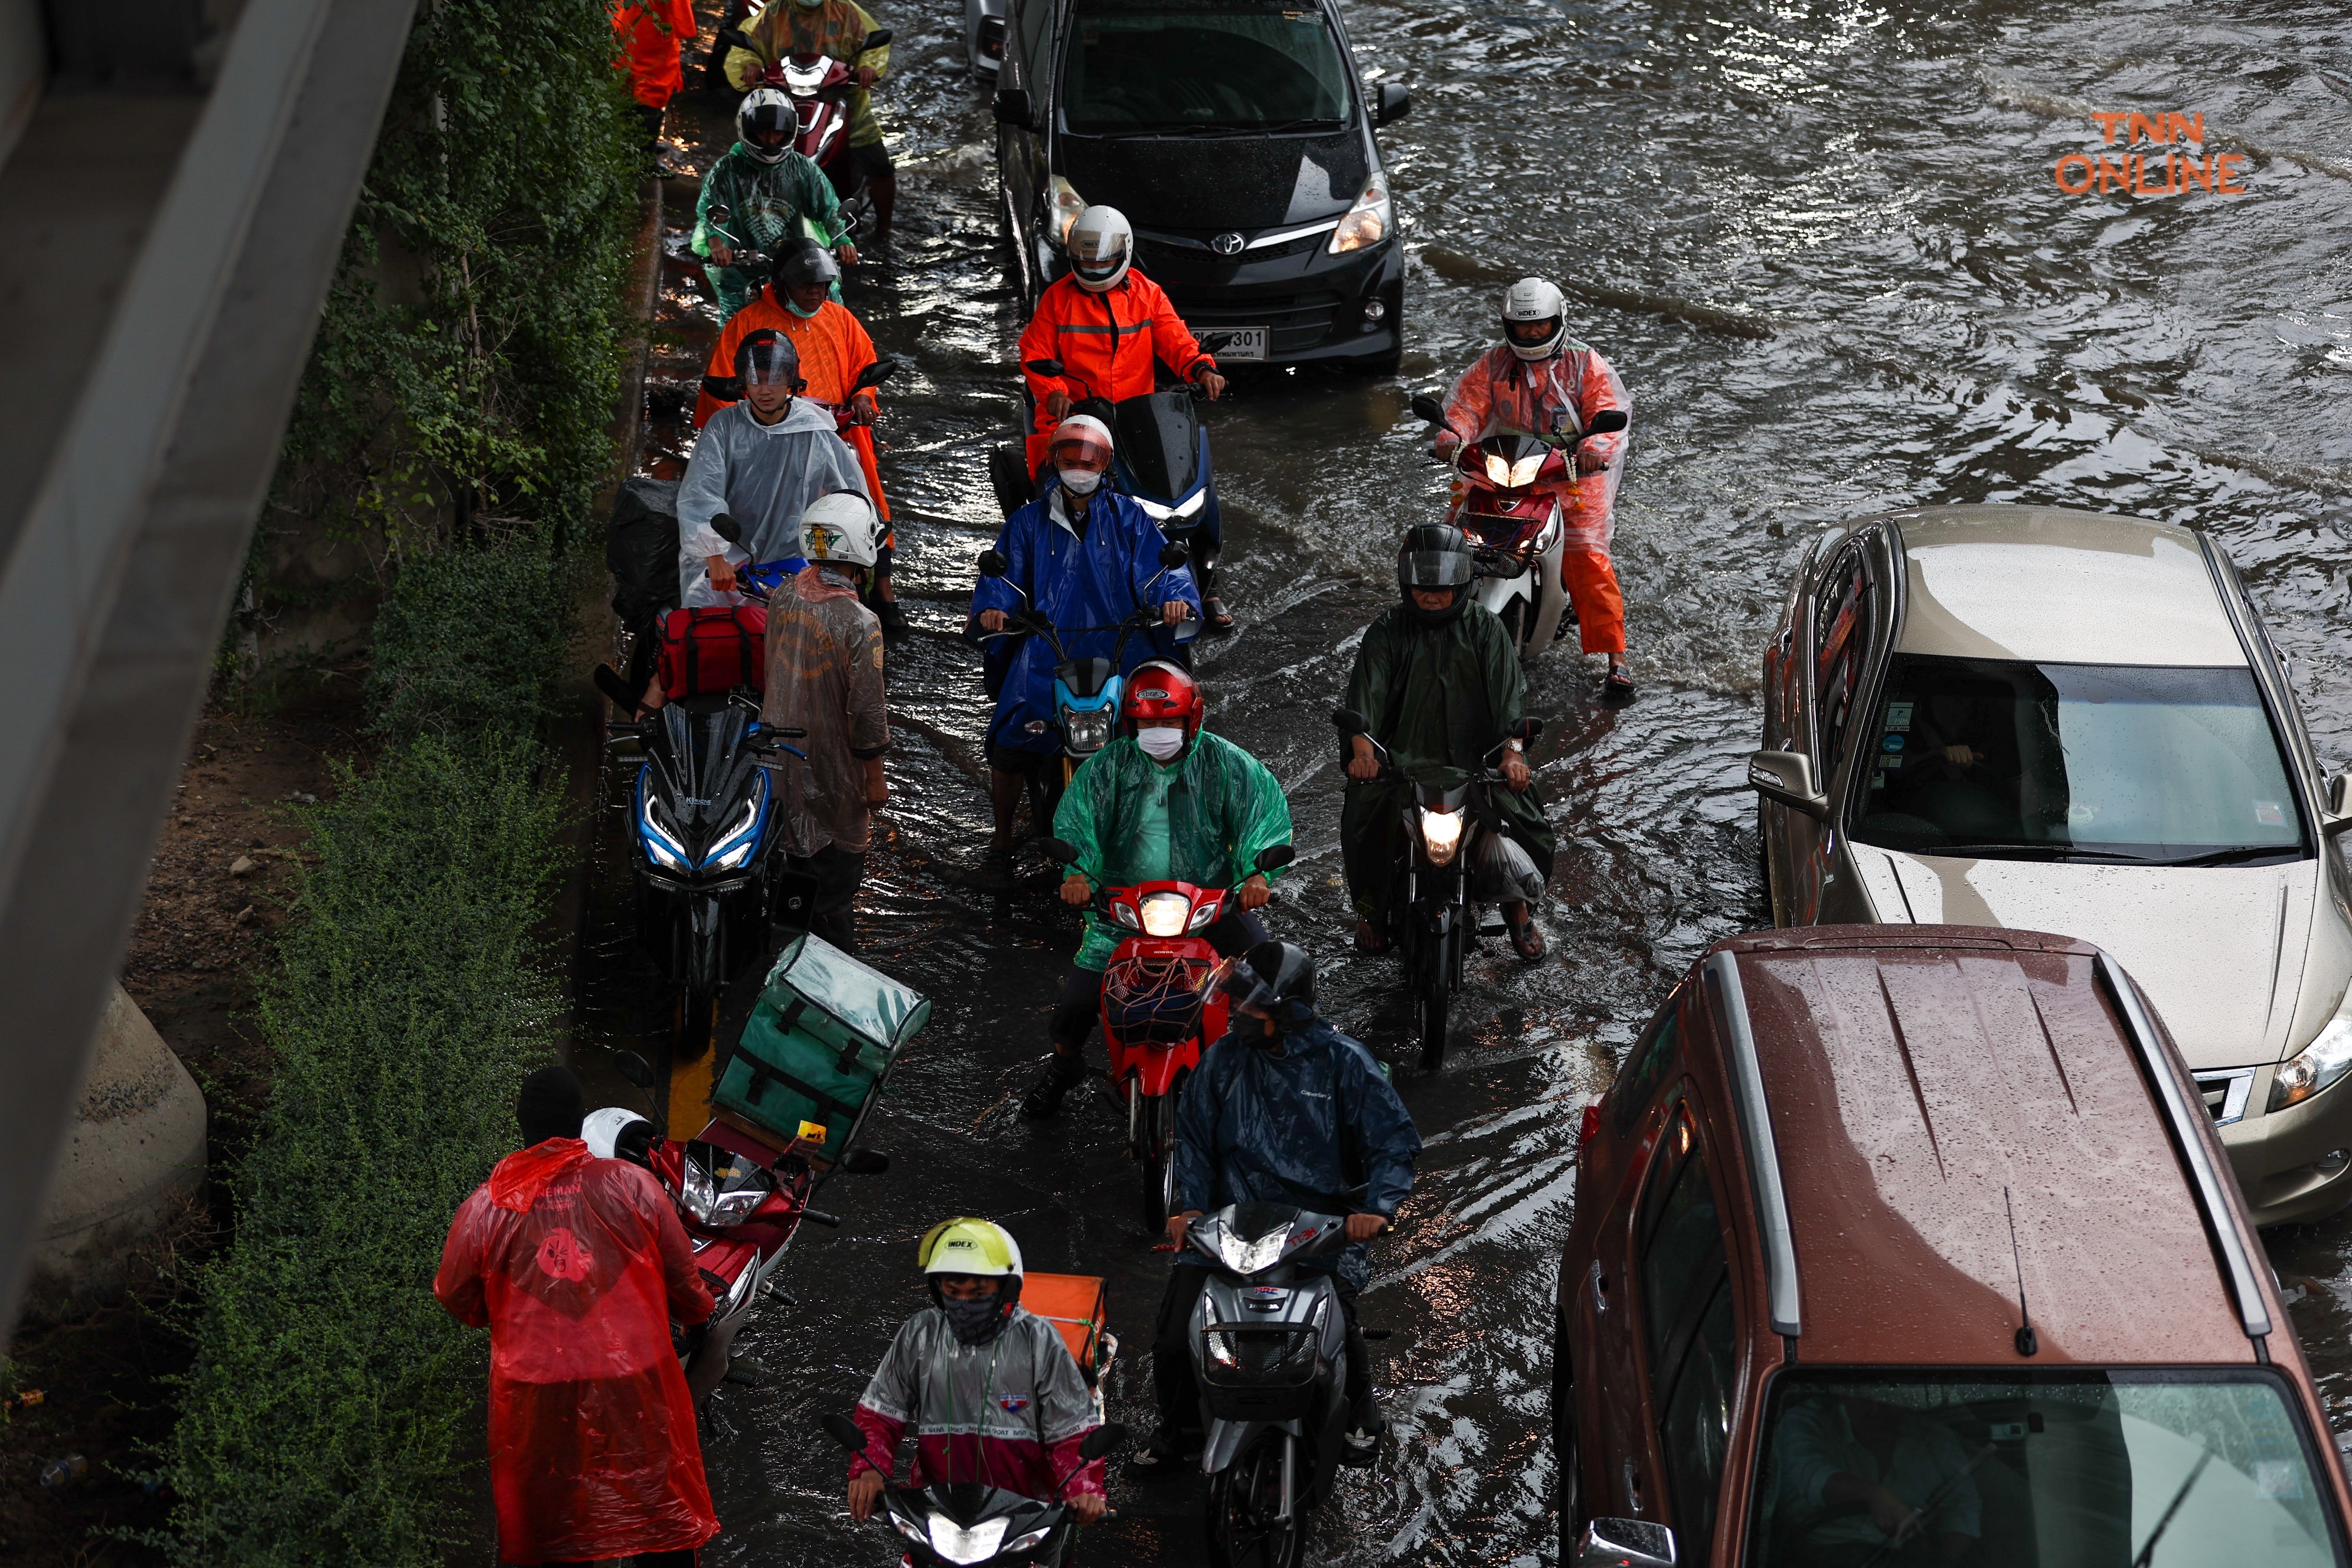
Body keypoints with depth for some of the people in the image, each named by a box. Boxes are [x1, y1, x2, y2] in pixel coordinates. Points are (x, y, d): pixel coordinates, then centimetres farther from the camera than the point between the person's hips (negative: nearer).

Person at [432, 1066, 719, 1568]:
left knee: (557, 1525, 14)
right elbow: (682, 1276, 4)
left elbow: (455, 1298, 7)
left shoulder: (485, 1206, -6)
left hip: (535, 1390, 0)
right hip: (636, 1382, 0)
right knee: (660, 1511, 14)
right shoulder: (633, 1184, -6)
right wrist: (698, 1317, 26)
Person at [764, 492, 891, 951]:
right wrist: (875, 776, -9)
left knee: (795, 853, 21)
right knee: (836, 866, 7)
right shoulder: (859, 624, -25)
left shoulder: (782, 598, -6)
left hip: (780, 753, 7)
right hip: (831, 763, -7)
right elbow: (866, 709, -20)